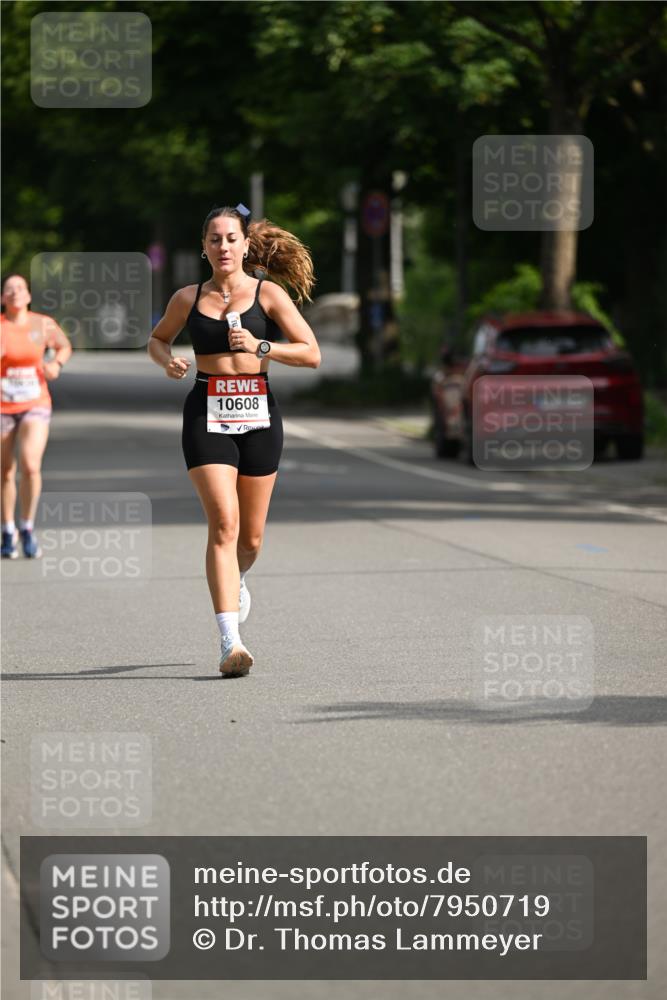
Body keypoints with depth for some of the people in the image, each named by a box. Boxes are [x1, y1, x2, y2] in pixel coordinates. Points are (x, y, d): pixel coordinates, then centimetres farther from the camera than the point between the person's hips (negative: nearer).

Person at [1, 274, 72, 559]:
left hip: (35, 406, 0)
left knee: (31, 466, -18)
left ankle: (27, 528, 1)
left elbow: (65, 346, 18)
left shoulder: (44, 324, 0)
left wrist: (57, 363, -1)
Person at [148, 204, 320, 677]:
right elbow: (157, 339, 23)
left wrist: (261, 346, -15)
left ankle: (236, 583, 47)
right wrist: (168, 361, 1)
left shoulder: (268, 294, 1)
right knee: (224, 523, -16)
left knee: (251, 535, 9)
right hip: (207, 415, -1)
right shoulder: (188, 299, 6)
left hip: (258, 414, 1)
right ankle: (231, 643, -20)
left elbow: (311, 354, -1)